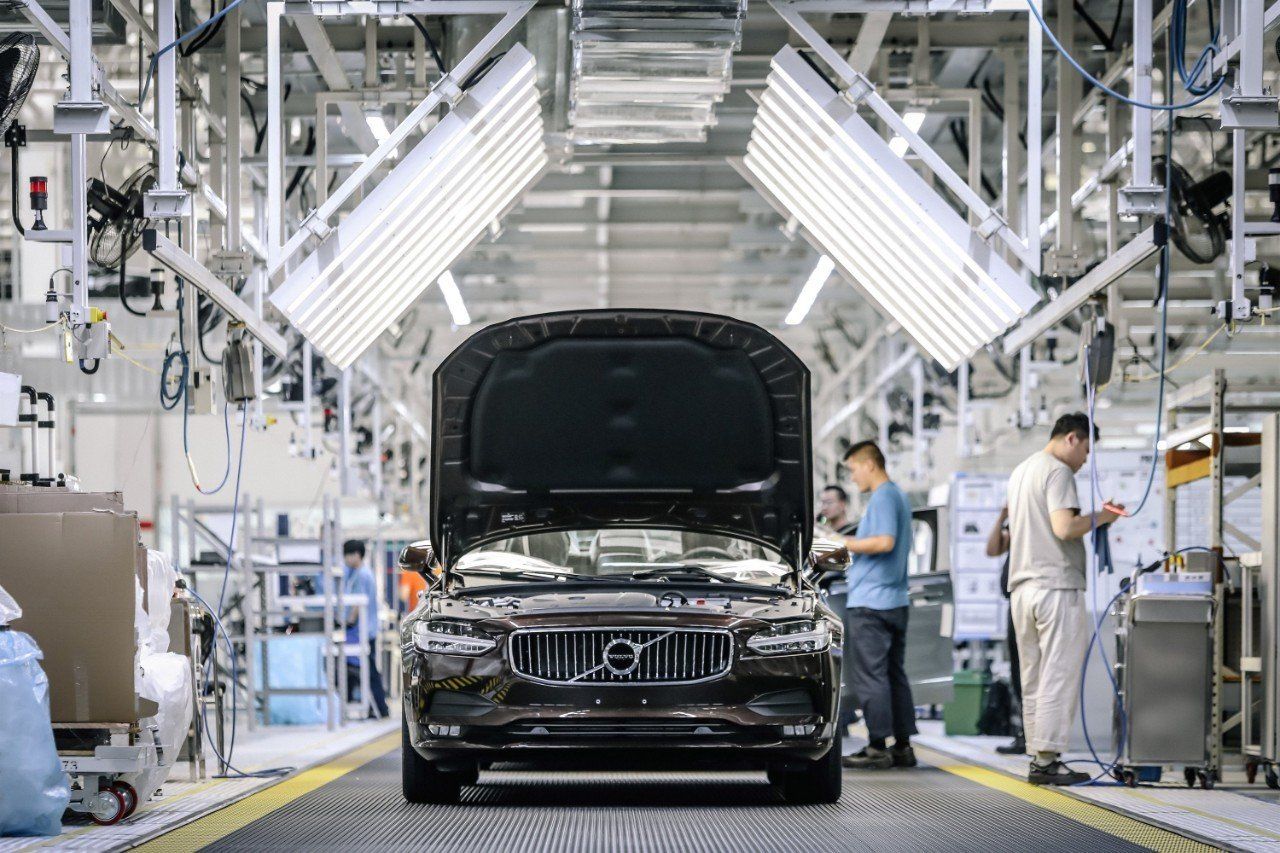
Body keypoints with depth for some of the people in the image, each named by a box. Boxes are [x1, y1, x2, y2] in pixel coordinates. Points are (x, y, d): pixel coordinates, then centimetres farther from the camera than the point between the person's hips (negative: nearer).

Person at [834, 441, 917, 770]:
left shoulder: (882, 497, -11)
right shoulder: (899, 496, 19)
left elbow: (884, 542, -23)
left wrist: (844, 543, -12)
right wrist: (849, 551, 19)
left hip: (871, 602, -10)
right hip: (896, 600, 10)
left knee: (870, 675, -7)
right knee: (894, 674, 11)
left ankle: (878, 747, -8)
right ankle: (902, 746, 12)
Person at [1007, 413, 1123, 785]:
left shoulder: (1020, 472, 21)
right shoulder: (1057, 471, -9)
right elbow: (1064, 528, -20)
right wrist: (1100, 517, -5)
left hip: (1022, 588, 9)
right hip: (1056, 587, -9)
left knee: (1033, 679, 10)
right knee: (1060, 675, -7)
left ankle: (1038, 757, 10)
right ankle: (1046, 759, -9)